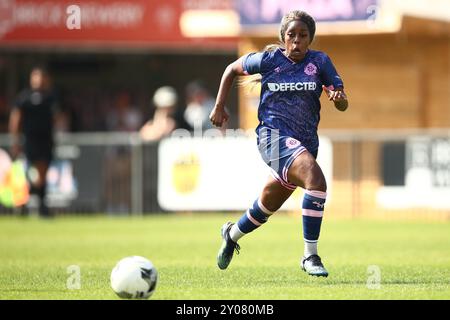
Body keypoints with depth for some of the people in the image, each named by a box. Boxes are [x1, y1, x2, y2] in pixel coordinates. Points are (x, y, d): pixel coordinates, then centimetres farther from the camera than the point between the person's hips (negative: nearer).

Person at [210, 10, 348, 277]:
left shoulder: (320, 61, 2)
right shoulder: (269, 60, -2)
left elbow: (343, 105, 1)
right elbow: (232, 69, 15)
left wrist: (339, 98, -23)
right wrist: (219, 108, 12)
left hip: (306, 142, 5)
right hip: (274, 135, -4)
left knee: (269, 205, 19)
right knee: (316, 180, -29)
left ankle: (232, 234, 51)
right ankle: (310, 256, -24)